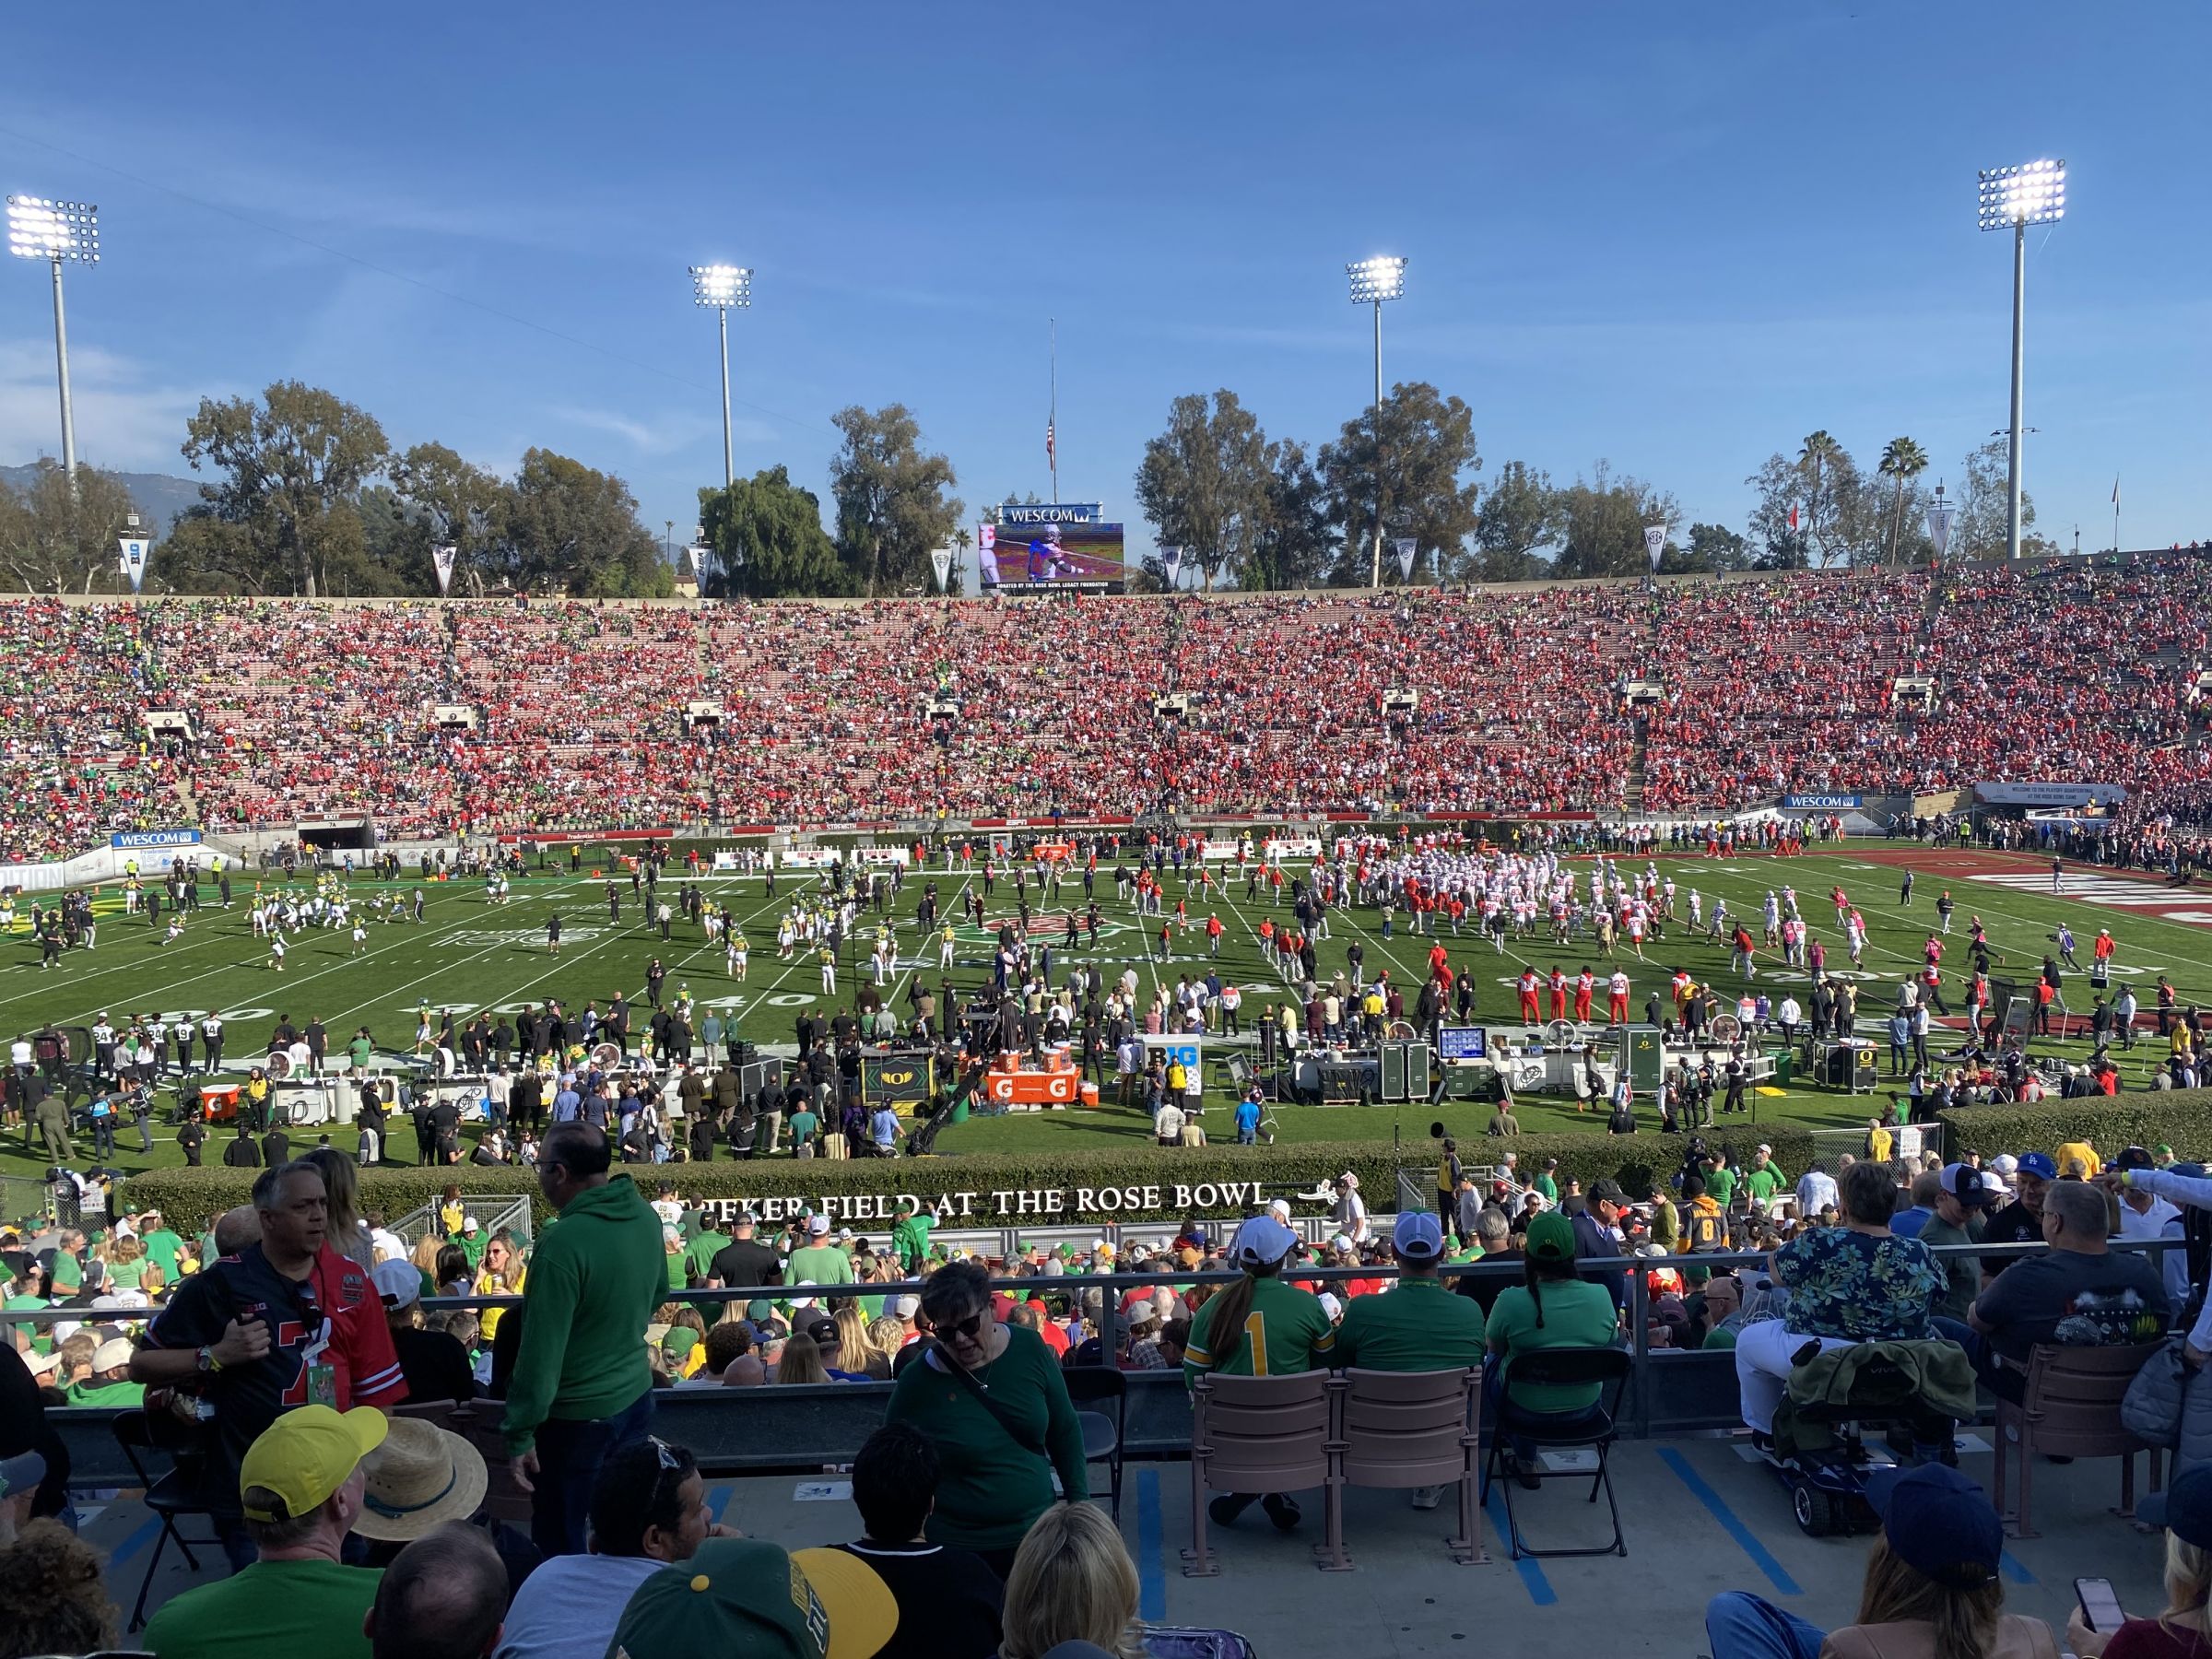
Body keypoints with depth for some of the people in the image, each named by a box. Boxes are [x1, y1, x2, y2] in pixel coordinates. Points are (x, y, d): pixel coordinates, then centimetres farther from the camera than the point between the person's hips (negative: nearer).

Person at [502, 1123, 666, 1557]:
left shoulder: (562, 1244, -26)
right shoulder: (646, 1216, -3)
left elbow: (542, 1351, -23)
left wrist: (521, 1435, -15)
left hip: (576, 1417, -7)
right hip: (636, 1397, 7)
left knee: (560, 1545, 10)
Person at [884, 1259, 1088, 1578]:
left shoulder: (1029, 1348, -9)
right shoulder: (917, 1383, -15)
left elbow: (1064, 1432, 3)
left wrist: (1080, 1502, 3)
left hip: (1037, 1534, 2)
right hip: (959, 1551, -2)